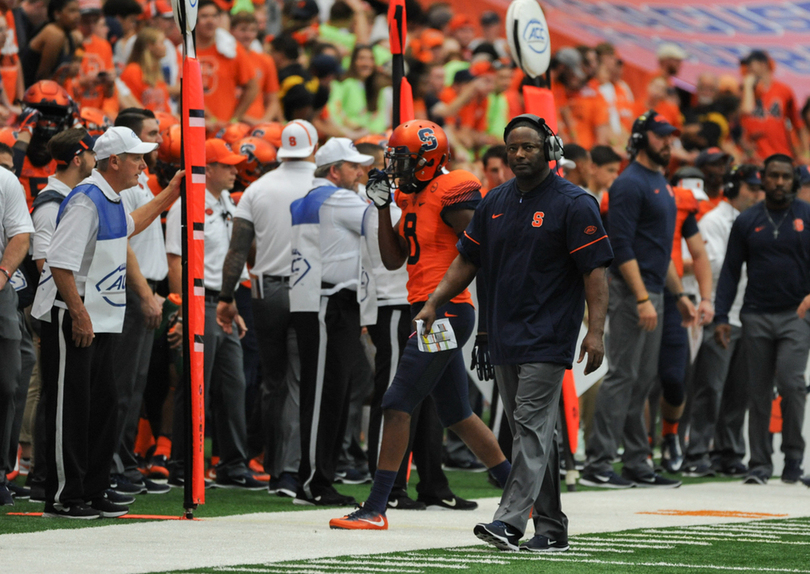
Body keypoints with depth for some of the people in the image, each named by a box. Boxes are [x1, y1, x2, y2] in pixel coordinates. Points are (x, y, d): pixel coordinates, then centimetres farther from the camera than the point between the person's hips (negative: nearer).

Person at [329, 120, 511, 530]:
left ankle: (375, 509, -10)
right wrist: (382, 207, 9)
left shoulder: (452, 194, -13)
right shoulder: (414, 199, 15)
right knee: (458, 416, 14)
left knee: (397, 406, -11)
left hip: (445, 312, -10)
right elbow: (393, 260, 17)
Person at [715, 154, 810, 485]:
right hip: (757, 317, 2)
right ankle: (759, 463, 9)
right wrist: (721, 317, 3)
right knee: (758, 392, 3)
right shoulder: (747, 222, 9)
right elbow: (730, 271, 10)